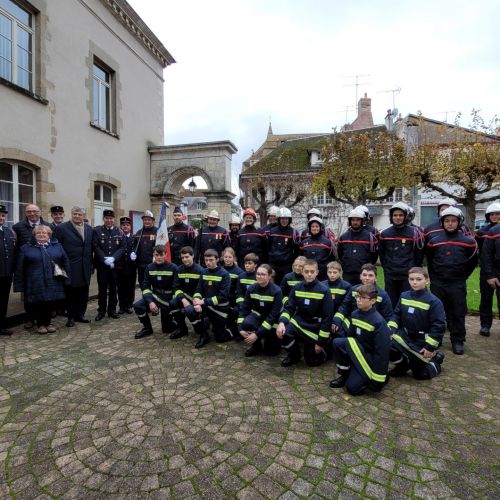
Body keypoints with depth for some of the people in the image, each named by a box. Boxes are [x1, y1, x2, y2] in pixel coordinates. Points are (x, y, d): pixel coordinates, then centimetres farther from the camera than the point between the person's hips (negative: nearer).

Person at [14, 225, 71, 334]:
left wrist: (66, 278, 0)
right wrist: (19, 284, 0)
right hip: (35, 284, -1)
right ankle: (40, 324, 22)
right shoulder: (26, 248, 6)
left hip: (53, 283, 1)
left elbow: (65, 262, 8)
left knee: (51, 303, 2)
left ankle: (48, 322, 23)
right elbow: (20, 268, 5)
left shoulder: (57, 246, 10)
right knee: (38, 304, 2)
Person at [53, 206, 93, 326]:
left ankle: (80, 315, 24)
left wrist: (91, 263, 8)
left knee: (83, 293, 10)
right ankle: (71, 317, 17)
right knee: (71, 293, 5)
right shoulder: (61, 228, -4)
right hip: (70, 268, -4)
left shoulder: (89, 228, 11)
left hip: (85, 268, 4)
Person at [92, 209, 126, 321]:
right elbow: (95, 247, -5)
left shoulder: (119, 232, 6)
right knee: (102, 288, 5)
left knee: (113, 288, 8)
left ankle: (112, 310, 19)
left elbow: (122, 248, 0)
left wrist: (113, 258, -14)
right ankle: (101, 310, 16)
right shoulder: (97, 230, 2)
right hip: (101, 264, -1)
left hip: (115, 264, 1)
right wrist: (105, 259, -16)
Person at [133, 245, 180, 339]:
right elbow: (146, 287, -4)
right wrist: (150, 302, -20)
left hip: (169, 298, -3)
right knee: (137, 306, -20)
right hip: (155, 296, 4)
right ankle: (147, 328, 5)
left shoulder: (173, 267, -10)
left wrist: (175, 301, -23)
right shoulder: (149, 268, 0)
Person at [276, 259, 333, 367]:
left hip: (315, 328, -2)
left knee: (312, 361, 1)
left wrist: (321, 342, -13)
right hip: (299, 322, 3)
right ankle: (294, 355, 4)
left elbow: (327, 317, -13)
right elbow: (289, 308, -4)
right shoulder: (297, 288, -4)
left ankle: (324, 347, 34)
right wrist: (282, 322, -25)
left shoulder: (324, 291, -15)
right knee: (283, 333, -27)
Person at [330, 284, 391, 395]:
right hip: (358, 354, 6)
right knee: (337, 342, -20)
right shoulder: (355, 315, -2)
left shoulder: (379, 322, -22)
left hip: (372, 358, -6)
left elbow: (382, 352, -22)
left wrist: (378, 380, -21)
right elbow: (349, 336, 7)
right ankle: (344, 375, 0)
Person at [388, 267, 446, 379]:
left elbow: (439, 325, -16)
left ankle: (435, 358, 29)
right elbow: (396, 315, 5)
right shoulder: (404, 296, 0)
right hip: (405, 335, 5)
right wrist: (390, 329, -11)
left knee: (420, 373, -1)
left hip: (422, 340, -4)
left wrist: (430, 347, -16)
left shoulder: (434, 301, -15)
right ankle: (402, 365, 10)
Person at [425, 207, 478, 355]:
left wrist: (462, 276, 8)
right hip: (438, 283, 1)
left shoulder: (468, 241, -1)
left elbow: (473, 261, 9)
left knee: (458, 313, 5)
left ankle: (457, 341, 17)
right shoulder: (434, 240, 1)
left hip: (458, 284, -1)